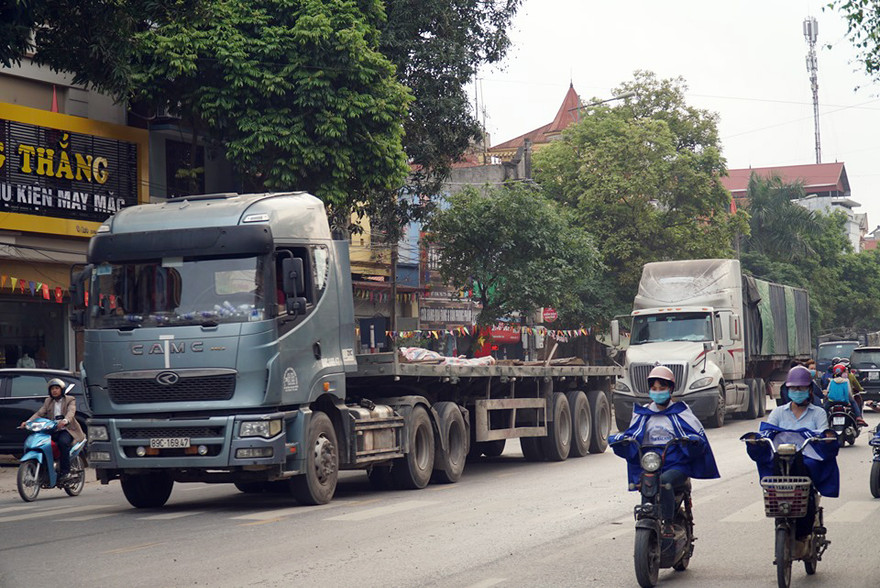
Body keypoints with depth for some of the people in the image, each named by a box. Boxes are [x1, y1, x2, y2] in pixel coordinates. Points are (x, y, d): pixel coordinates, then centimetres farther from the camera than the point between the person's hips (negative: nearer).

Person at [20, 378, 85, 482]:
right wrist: (28, 422, -15)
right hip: (53, 431, 5)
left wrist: (65, 421, -40)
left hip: (67, 430, -5)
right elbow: (39, 413, 5)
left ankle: (65, 471, -29)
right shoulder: (48, 402, 19)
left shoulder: (70, 400, 4)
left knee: (63, 442, -36)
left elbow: (71, 412, -16)